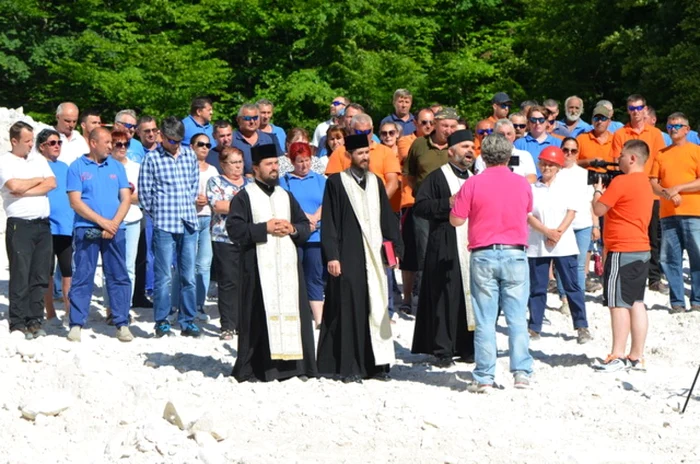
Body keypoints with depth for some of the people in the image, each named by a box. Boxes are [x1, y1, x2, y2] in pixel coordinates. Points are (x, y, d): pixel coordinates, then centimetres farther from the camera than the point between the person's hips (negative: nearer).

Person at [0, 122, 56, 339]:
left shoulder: (38, 158, 14)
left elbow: (52, 183, 1)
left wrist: (25, 191, -10)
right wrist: (39, 180, -2)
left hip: (43, 224, 5)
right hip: (20, 225, -5)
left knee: (40, 276, 6)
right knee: (20, 276, -3)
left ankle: (35, 321, 12)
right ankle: (18, 323, 2)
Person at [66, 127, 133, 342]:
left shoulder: (116, 166, 13)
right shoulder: (77, 167, 3)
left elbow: (126, 198, 7)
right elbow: (75, 202, -5)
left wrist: (114, 223, -8)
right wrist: (102, 221, -11)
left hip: (114, 230, 3)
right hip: (86, 230, -3)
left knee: (119, 277, 2)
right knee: (82, 277, -2)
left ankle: (122, 324, 7)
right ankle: (76, 324, 2)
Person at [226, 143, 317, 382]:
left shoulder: (286, 196, 18)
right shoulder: (244, 197, 2)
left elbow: (305, 225, 19)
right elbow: (234, 229, -8)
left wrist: (293, 229, -2)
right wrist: (264, 228, -13)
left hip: (287, 264, 5)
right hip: (258, 265, -5)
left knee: (292, 311, 0)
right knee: (259, 316, -6)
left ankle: (295, 364, 6)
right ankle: (249, 369, 1)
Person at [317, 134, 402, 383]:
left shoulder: (375, 182, 14)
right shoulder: (336, 183, 0)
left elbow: (388, 218, 16)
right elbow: (328, 223, -3)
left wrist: (395, 248, 8)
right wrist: (331, 256, -10)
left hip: (374, 255, 5)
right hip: (348, 257, -5)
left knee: (377, 306, 3)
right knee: (348, 309, -5)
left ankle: (375, 362, 10)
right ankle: (347, 366, 0)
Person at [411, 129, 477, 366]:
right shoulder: (437, 177, 2)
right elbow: (420, 207, -8)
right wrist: (448, 203, -15)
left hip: (472, 247, 6)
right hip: (446, 249, -6)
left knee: (471, 296, 3)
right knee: (446, 298, -7)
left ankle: (467, 347, 11)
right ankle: (443, 350, -3)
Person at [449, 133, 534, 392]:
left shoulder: (473, 184, -5)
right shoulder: (522, 183, 3)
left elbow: (456, 220, -2)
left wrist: (458, 200, 15)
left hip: (483, 256, -1)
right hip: (515, 254, 1)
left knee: (485, 320, 2)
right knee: (517, 318, 6)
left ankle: (484, 378, 3)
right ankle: (521, 373, 4)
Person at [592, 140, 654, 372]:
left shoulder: (622, 181, -15)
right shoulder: (645, 183, 15)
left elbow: (598, 209, -12)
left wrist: (598, 190, 5)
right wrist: (606, 192, 13)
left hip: (623, 251, -9)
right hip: (642, 250, 9)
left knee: (618, 303, -7)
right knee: (636, 302, 9)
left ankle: (618, 356, -7)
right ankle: (637, 356, 12)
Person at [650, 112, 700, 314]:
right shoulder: (661, 154, 17)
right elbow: (653, 183, 10)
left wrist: (678, 188, -10)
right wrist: (667, 193, -9)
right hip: (668, 214, 4)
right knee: (669, 259, 1)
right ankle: (677, 302, 7)